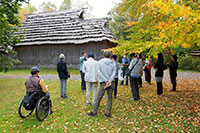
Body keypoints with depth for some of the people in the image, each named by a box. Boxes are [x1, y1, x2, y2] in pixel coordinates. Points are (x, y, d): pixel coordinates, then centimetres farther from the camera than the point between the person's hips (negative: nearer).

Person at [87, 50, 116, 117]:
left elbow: (99, 72, -11)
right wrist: (109, 81, -15)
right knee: (110, 98, 10)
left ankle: (94, 112, 12)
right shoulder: (113, 63, 6)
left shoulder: (100, 62, 1)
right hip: (111, 83, 2)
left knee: (99, 97, 5)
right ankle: (108, 113, 13)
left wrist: (106, 80, -13)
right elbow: (114, 72, -7)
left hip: (103, 83, -2)